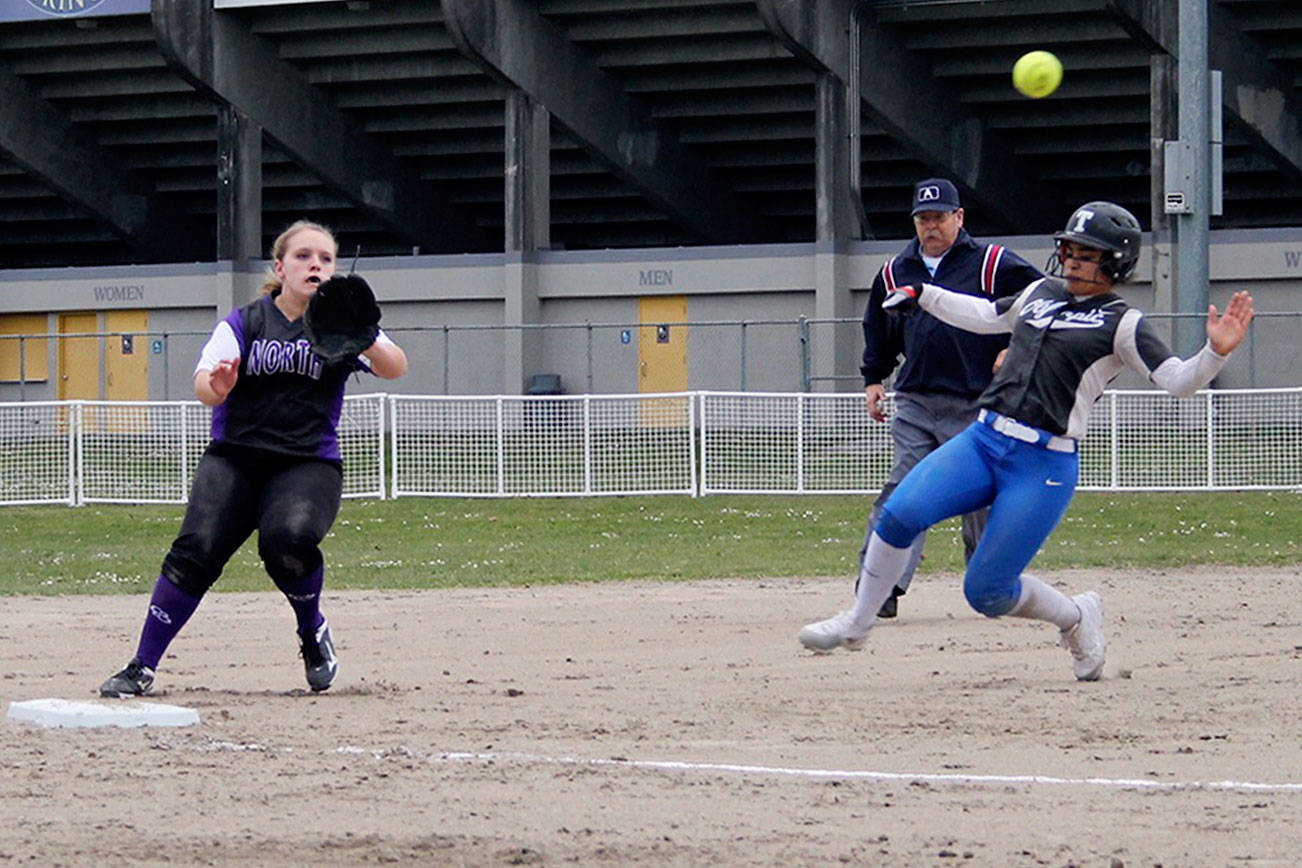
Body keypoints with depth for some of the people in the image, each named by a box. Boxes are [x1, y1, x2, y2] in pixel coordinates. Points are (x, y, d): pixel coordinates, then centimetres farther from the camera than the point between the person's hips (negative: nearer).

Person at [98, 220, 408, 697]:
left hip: (309, 464, -1)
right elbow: (203, 384, -9)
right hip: (234, 459, 1)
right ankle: (141, 668, -11)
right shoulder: (244, 322, 6)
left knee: (288, 540, -30)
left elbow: (394, 368, -12)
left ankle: (313, 631, -1)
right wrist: (217, 385, -34)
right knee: (197, 547, -20)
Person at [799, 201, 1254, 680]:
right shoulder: (1042, 293, 17)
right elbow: (987, 316, 35)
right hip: (982, 440, 6)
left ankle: (1075, 618, 24)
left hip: (1045, 465, -6)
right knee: (900, 514, -16)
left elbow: (1178, 381, -12)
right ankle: (856, 623, 1)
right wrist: (923, 295, 34)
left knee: (986, 592, -5)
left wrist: (1215, 352, -29)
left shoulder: (1122, 324, -2)